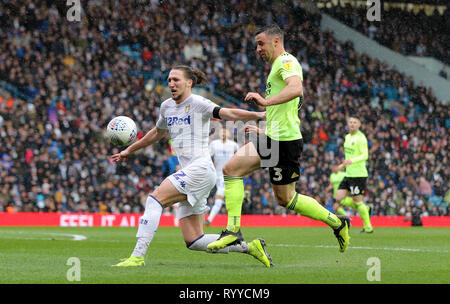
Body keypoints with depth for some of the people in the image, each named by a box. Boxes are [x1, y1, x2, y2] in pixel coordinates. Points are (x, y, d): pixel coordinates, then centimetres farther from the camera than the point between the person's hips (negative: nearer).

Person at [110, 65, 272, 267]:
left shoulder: (198, 104, -4)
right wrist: (129, 150, 41)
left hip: (200, 168, -8)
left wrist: (259, 115, -31)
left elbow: (229, 114, -16)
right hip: (187, 172, 8)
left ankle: (137, 256, -23)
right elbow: (157, 133, 36)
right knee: (194, 242, 2)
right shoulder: (166, 107, 18)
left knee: (155, 199, -21)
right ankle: (249, 247, 11)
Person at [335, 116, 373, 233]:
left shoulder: (361, 138, -11)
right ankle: (365, 208, 13)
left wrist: (352, 161, -36)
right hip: (349, 174, 8)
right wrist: (344, 165, 29)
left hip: (358, 174, -8)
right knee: (339, 198, 1)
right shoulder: (348, 137, 15)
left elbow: (365, 155, -21)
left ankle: (368, 227, 5)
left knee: (357, 200, -6)